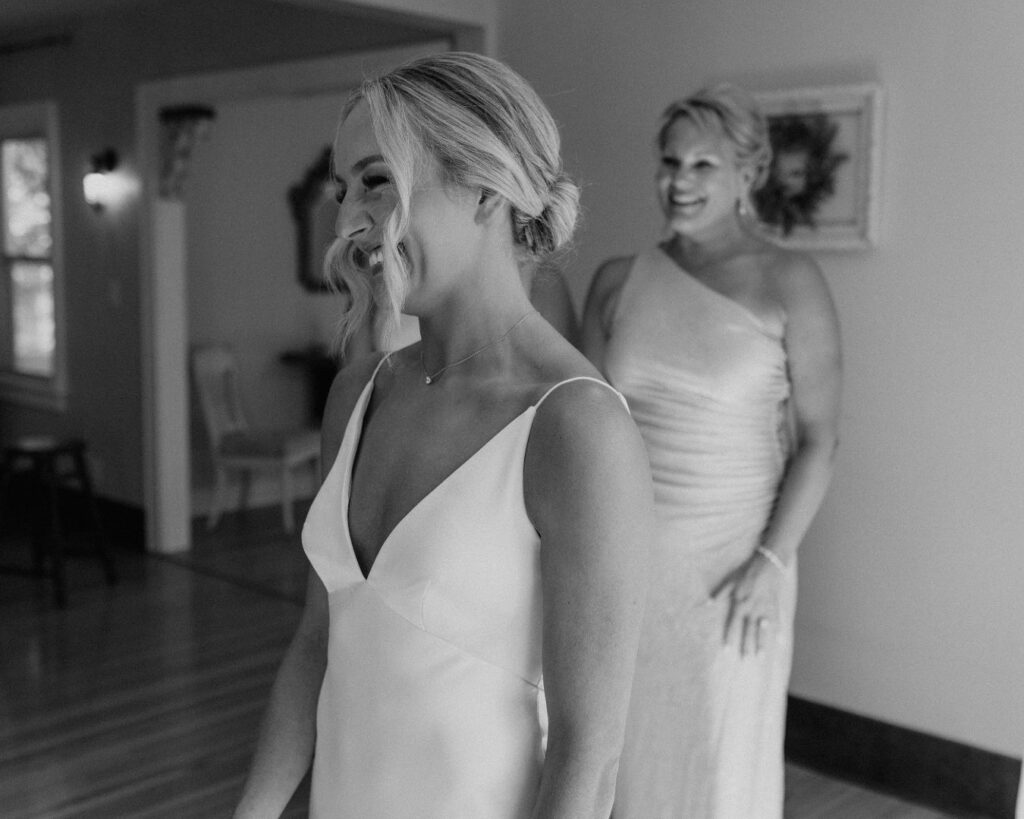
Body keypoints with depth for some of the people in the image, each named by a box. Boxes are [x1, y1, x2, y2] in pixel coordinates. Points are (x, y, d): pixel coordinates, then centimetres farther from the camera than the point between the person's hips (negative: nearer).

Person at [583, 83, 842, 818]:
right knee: (620, 750, 11)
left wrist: (774, 562, -14)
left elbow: (818, 438, -6)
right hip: (624, 556, 3)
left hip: (729, 557, -3)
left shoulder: (790, 283, -6)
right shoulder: (618, 282, 4)